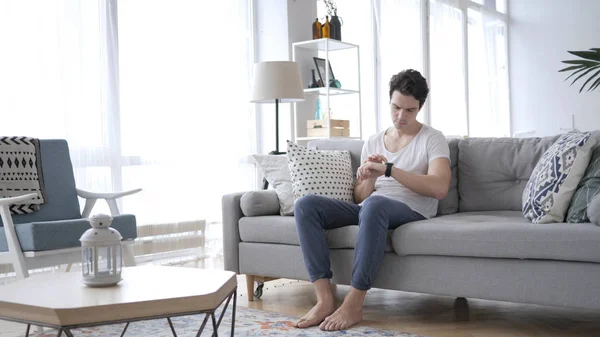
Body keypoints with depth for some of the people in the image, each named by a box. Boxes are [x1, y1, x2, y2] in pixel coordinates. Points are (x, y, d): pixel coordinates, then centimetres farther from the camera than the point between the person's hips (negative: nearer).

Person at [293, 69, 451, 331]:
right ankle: (325, 299, -25)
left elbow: (439, 189, -16)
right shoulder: (373, 142, 17)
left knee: (374, 205, -41)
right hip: (369, 210, 6)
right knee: (305, 205, -17)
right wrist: (369, 179, -9)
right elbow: (359, 198, 15)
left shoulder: (432, 139, 2)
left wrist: (389, 170, -20)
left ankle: (354, 304, -33)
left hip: (411, 211, -5)